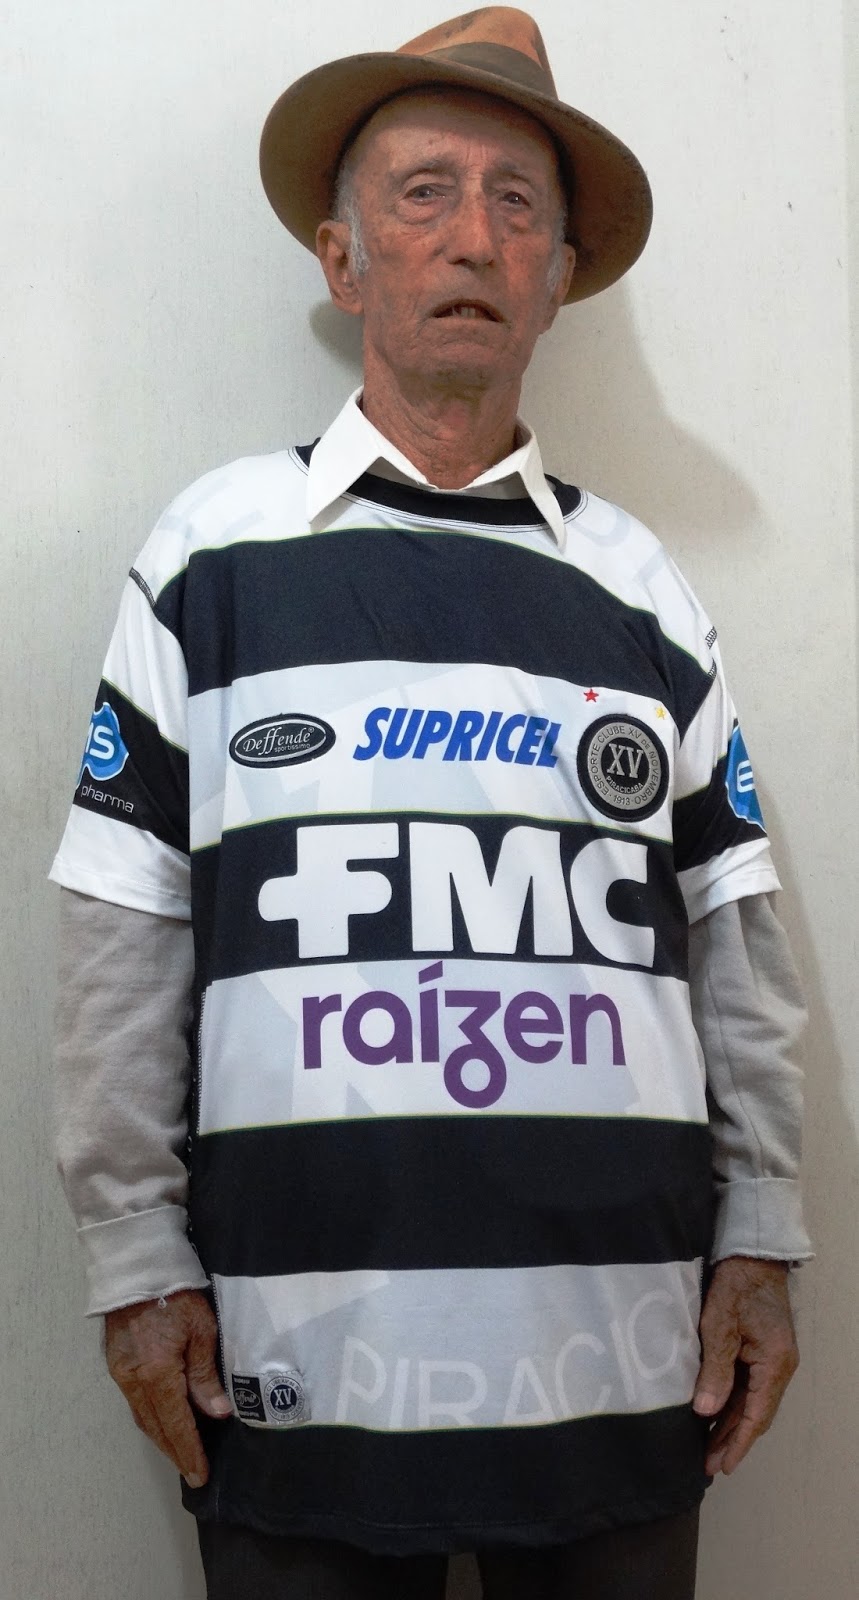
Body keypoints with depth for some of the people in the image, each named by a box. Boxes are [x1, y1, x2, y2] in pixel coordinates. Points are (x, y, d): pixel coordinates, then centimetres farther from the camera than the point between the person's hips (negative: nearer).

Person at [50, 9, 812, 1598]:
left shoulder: (640, 588, 8)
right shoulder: (214, 553, 1)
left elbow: (736, 945, 9)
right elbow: (122, 946, 0)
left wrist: (760, 1245, 6)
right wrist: (137, 1261, -1)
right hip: (301, 1351, -2)